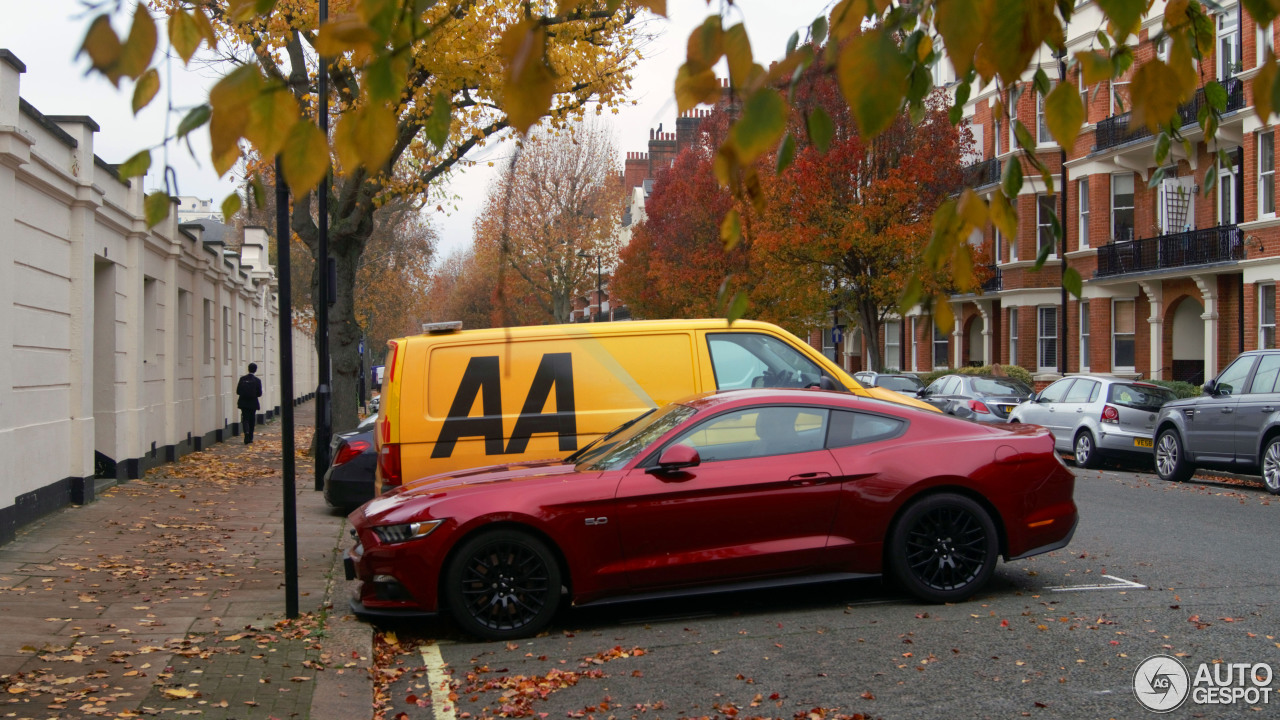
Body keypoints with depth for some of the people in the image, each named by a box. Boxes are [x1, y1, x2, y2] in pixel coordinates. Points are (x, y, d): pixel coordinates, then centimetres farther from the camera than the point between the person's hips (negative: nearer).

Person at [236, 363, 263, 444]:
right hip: (253, 403, 0)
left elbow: (238, 391, -3)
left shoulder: (242, 379, -4)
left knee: (245, 419, 2)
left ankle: (246, 432, -25)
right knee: (251, 420, 11)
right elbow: (259, 394, -7)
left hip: (243, 403, 0)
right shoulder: (257, 380, -8)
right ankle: (250, 438, 16)